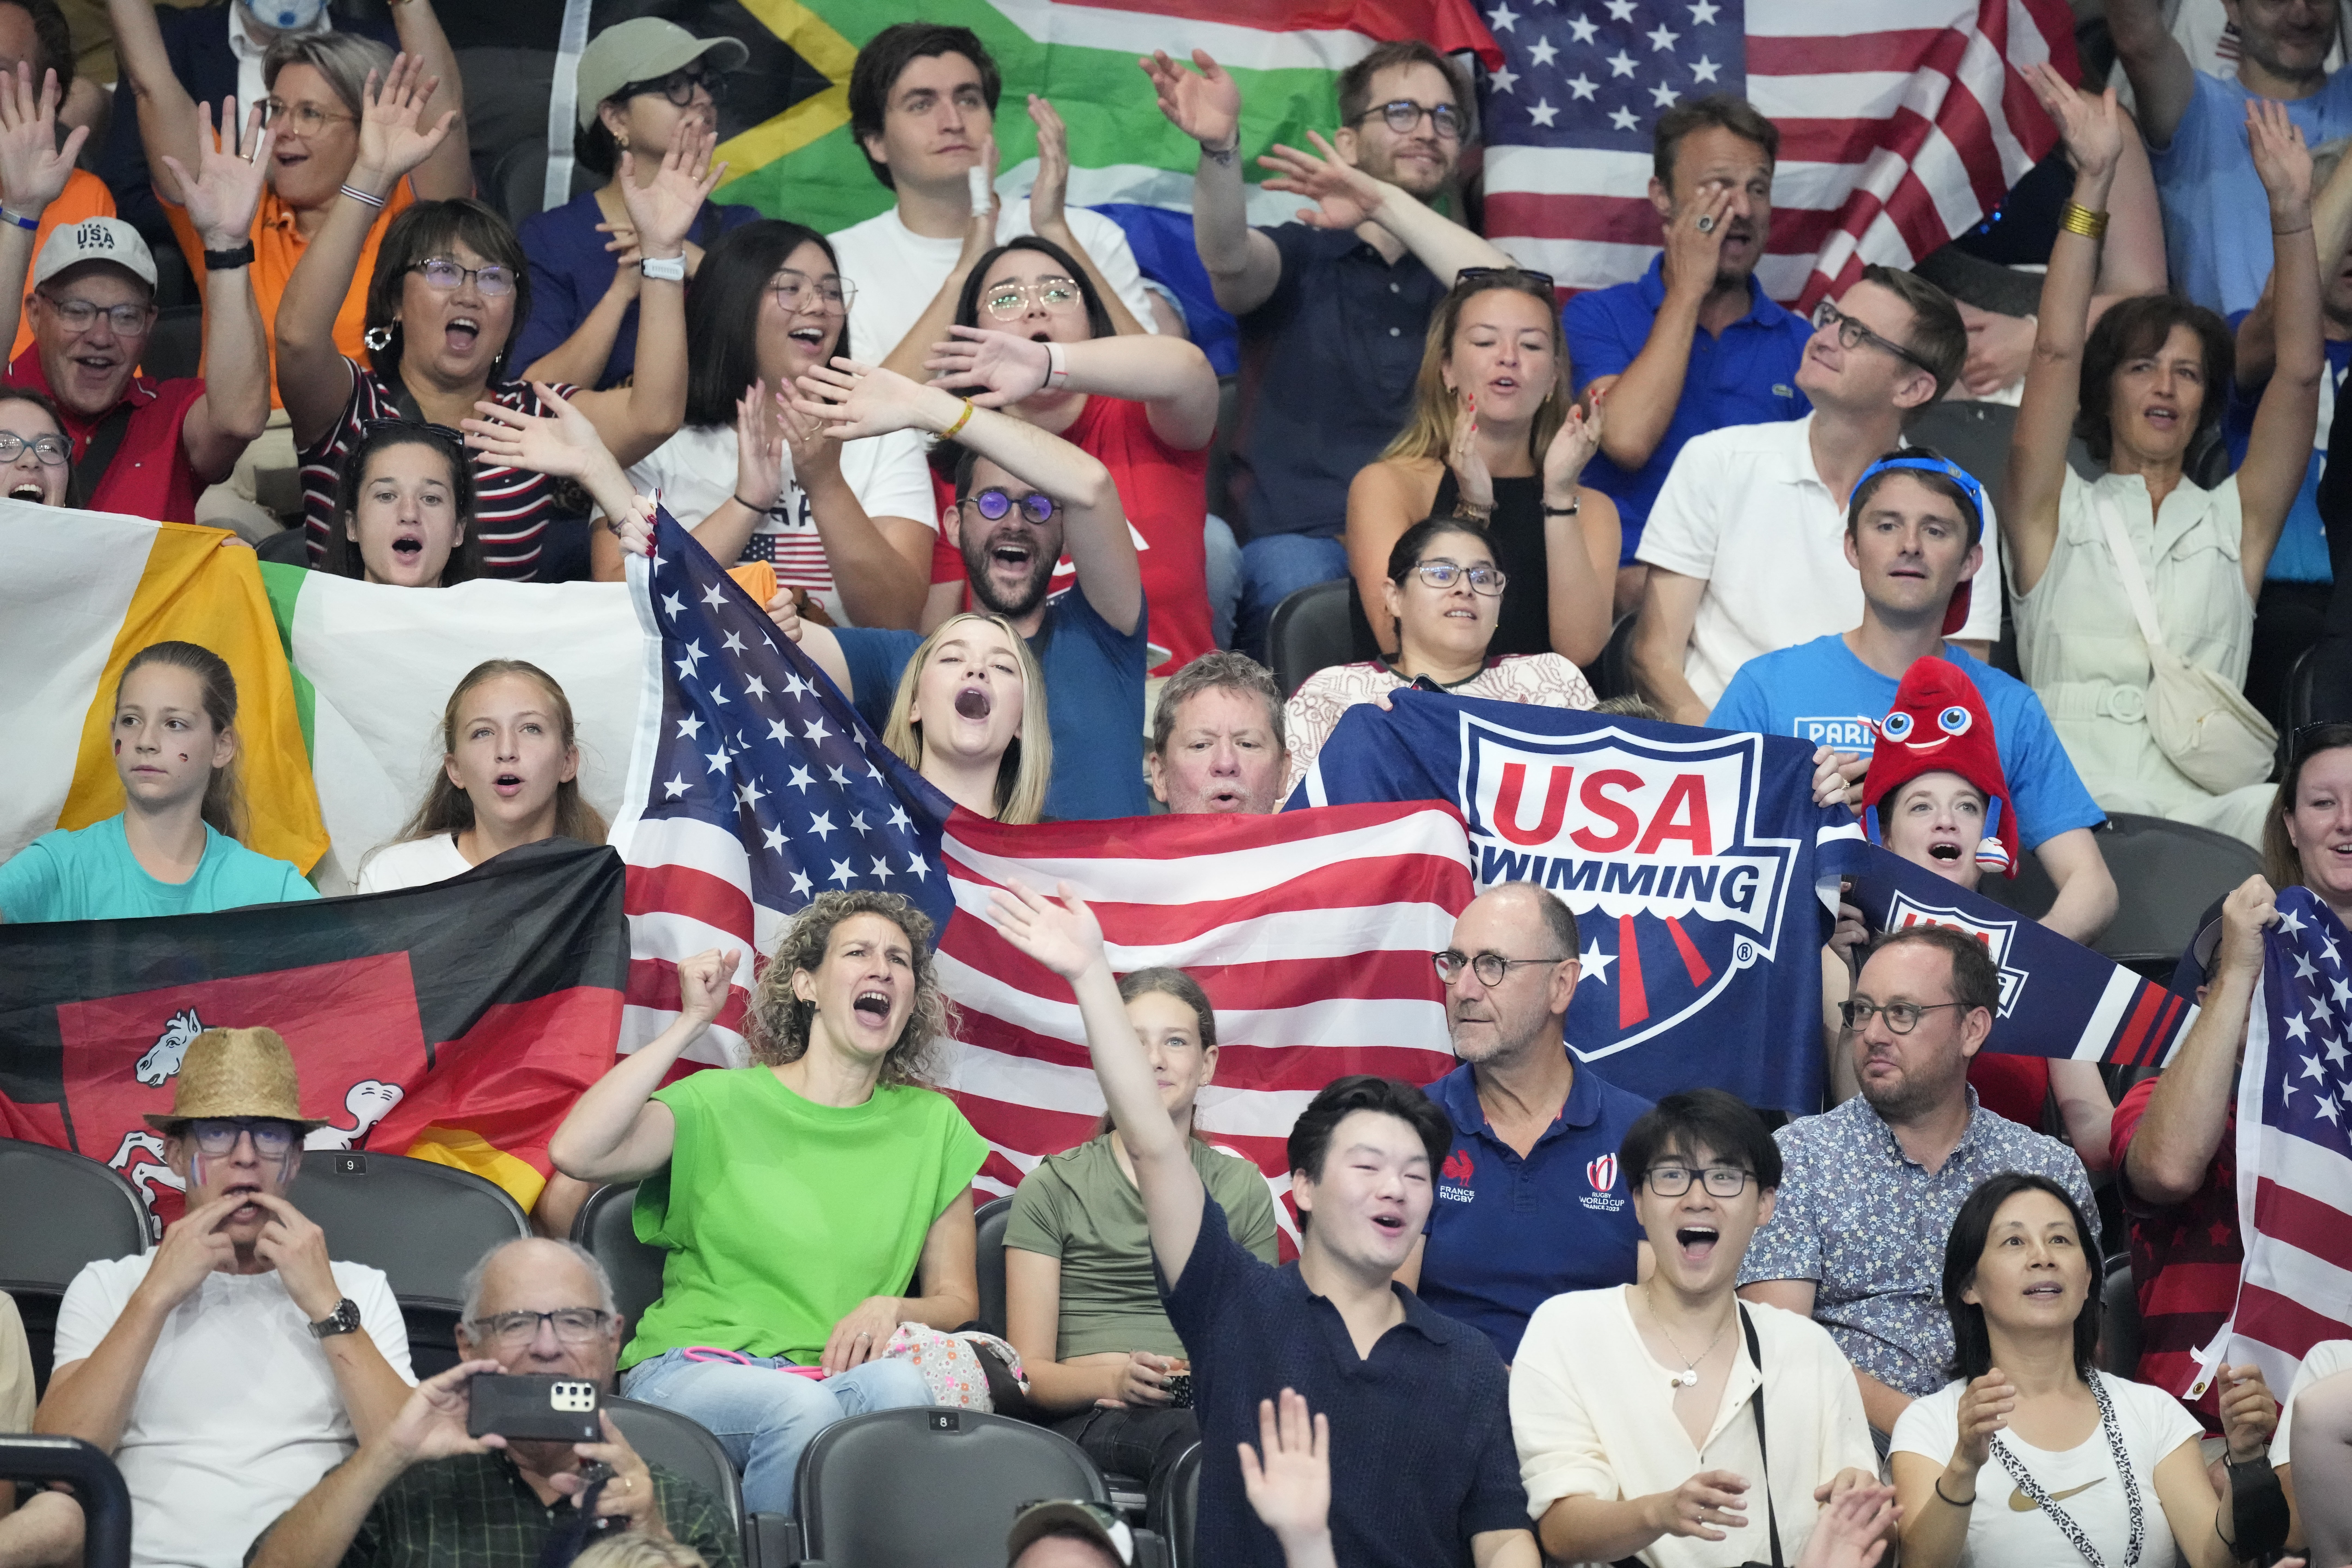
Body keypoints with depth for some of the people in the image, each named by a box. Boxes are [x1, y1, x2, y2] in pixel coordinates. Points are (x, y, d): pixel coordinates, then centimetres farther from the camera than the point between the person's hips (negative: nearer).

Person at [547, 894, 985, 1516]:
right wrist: (692, 1022, -6)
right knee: (801, 1406, -37)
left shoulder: (933, 1126, 16)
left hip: (838, 1374, 2)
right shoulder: (723, 1103, 7)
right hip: (693, 1367, -2)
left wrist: (892, 1309, -6)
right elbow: (576, 1154, -11)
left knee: (899, 1384, -35)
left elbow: (958, 1301, 19)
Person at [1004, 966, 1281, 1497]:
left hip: (1219, 1411, 2)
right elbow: (1030, 1372, 5)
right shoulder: (1052, 1189, 12)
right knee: (1188, 1437, -41)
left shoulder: (1243, 1189, 20)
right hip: (1092, 1418, -2)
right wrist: (1116, 1379, -17)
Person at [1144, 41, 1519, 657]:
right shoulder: (1299, 258, 14)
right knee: (1293, 576, -37)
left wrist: (1386, 203, -13)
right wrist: (1218, 147, -32)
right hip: (1298, 540, -2)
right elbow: (1227, 258, -11)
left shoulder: (1458, 273, 18)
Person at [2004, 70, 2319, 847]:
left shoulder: (2235, 522, 22)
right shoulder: (2056, 514, 17)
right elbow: (2056, 353, 5)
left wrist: (2291, 213, 2)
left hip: (2213, 810, 2)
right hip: (2075, 806, -1)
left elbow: (2299, 376, 12)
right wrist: (2093, 184, -4)